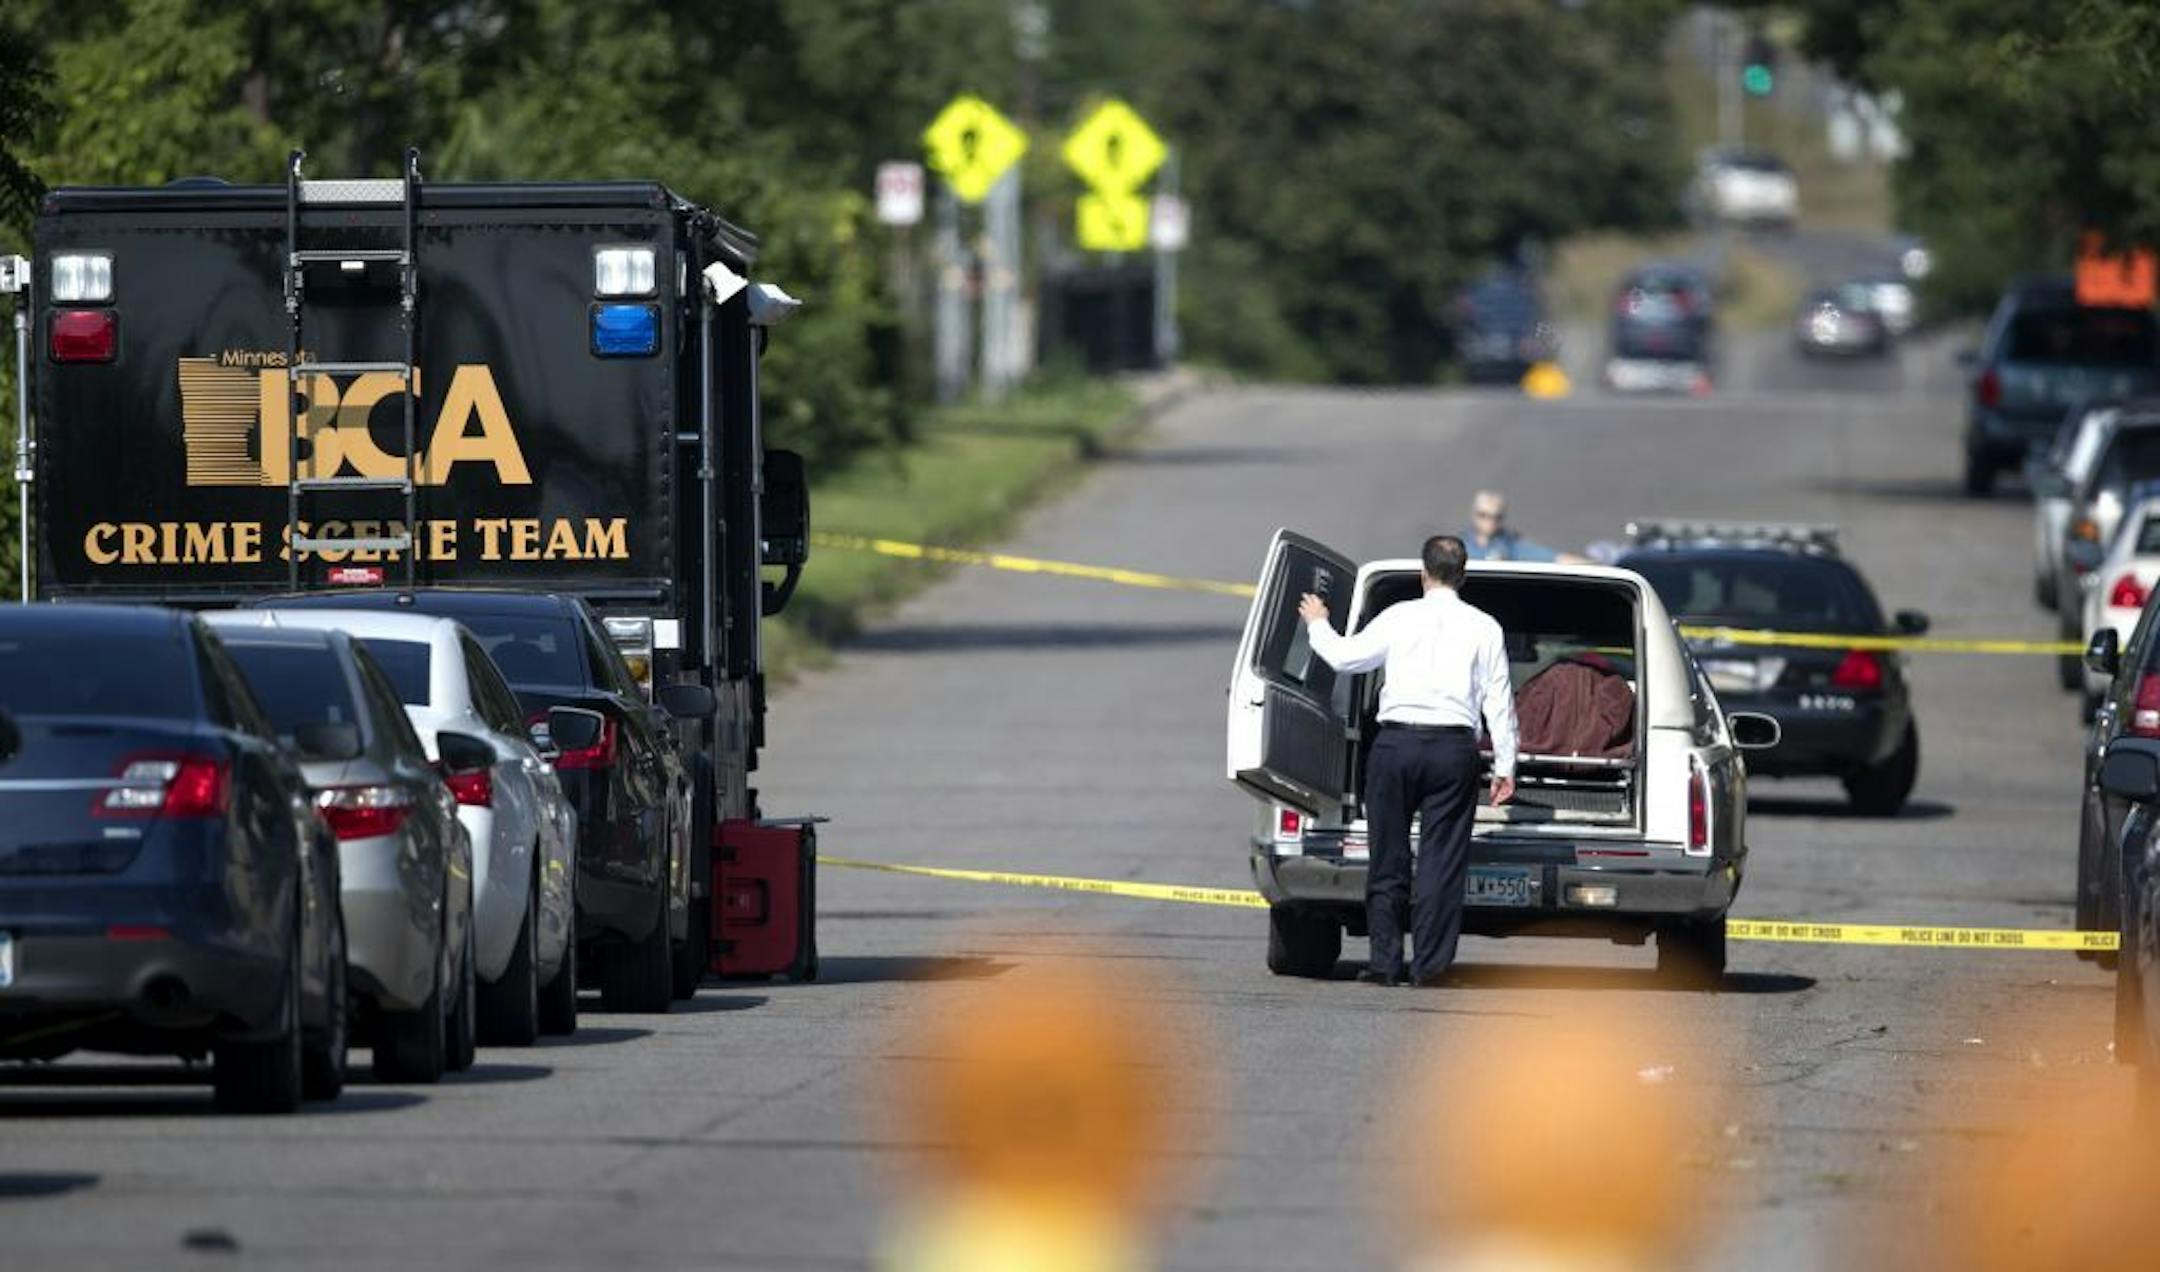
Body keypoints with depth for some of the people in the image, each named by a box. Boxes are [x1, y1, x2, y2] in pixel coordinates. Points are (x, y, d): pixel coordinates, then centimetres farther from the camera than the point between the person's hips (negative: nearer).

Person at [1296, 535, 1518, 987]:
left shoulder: (1400, 617, 2)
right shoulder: (1483, 628, 4)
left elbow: (1346, 656, 10)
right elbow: (1499, 700, 4)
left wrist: (1317, 624, 29)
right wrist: (1505, 766, 8)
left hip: (1397, 745, 0)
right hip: (1453, 747, 0)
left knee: (1388, 859, 6)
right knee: (1442, 861, 3)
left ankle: (1384, 962, 4)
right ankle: (1430, 964, -1)